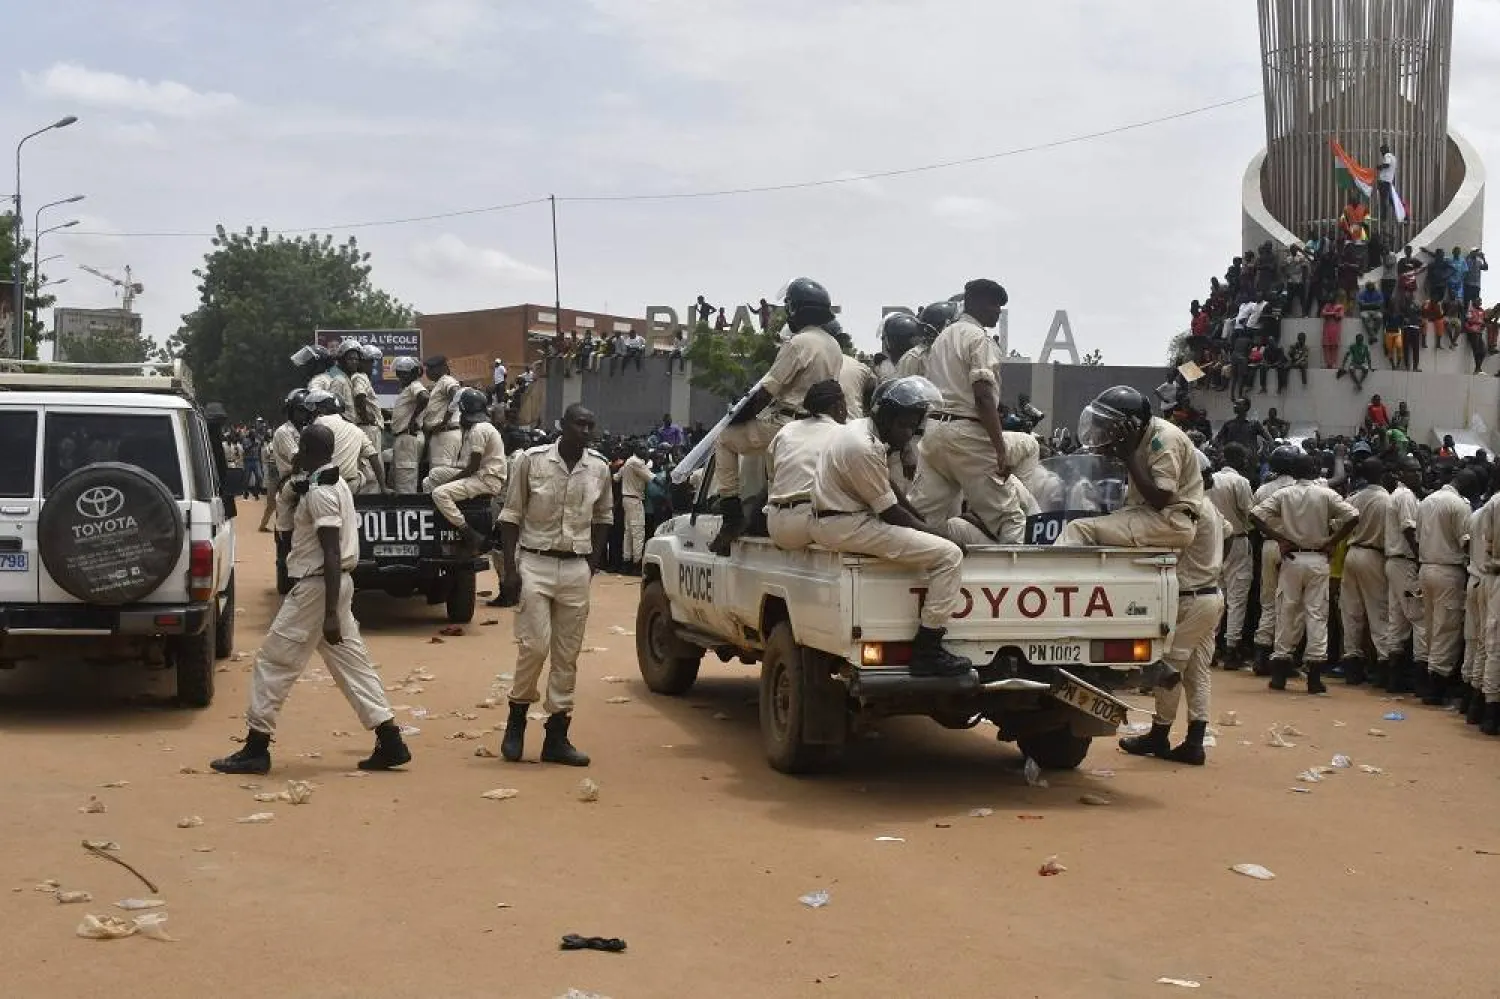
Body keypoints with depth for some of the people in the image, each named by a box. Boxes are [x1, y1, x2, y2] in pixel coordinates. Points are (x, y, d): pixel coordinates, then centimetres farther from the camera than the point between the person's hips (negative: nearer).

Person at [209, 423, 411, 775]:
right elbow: (285, 522, 21)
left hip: (316, 587, -10)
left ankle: (256, 749, 3)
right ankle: (390, 742, 6)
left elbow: (332, 554, -23)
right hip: (334, 585, 10)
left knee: (274, 661, -2)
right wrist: (291, 489, 3)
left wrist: (330, 614, -26)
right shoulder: (334, 485, 13)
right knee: (351, 661, 9)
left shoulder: (319, 493, -17)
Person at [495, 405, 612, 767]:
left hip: (577, 569, 3)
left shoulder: (599, 468, 4)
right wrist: (510, 568, -7)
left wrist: (594, 560, 9)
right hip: (536, 563, -3)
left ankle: (557, 736, 10)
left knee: (567, 654, 4)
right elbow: (511, 516, -2)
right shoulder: (533, 460, -5)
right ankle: (516, 720, 11)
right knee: (534, 645, -10)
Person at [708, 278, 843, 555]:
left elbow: (766, 391, -15)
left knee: (725, 440, 5)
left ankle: (732, 515, -1)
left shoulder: (798, 343, -15)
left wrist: (736, 419, -2)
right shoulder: (834, 346, 10)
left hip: (787, 426, -8)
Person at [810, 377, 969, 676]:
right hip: (845, 527, -11)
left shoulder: (858, 429, 12)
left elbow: (891, 497, 19)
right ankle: (927, 651, -16)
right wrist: (936, 533, -6)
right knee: (949, 555, -17)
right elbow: (890, 512, -16)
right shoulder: (864, 448, -21)